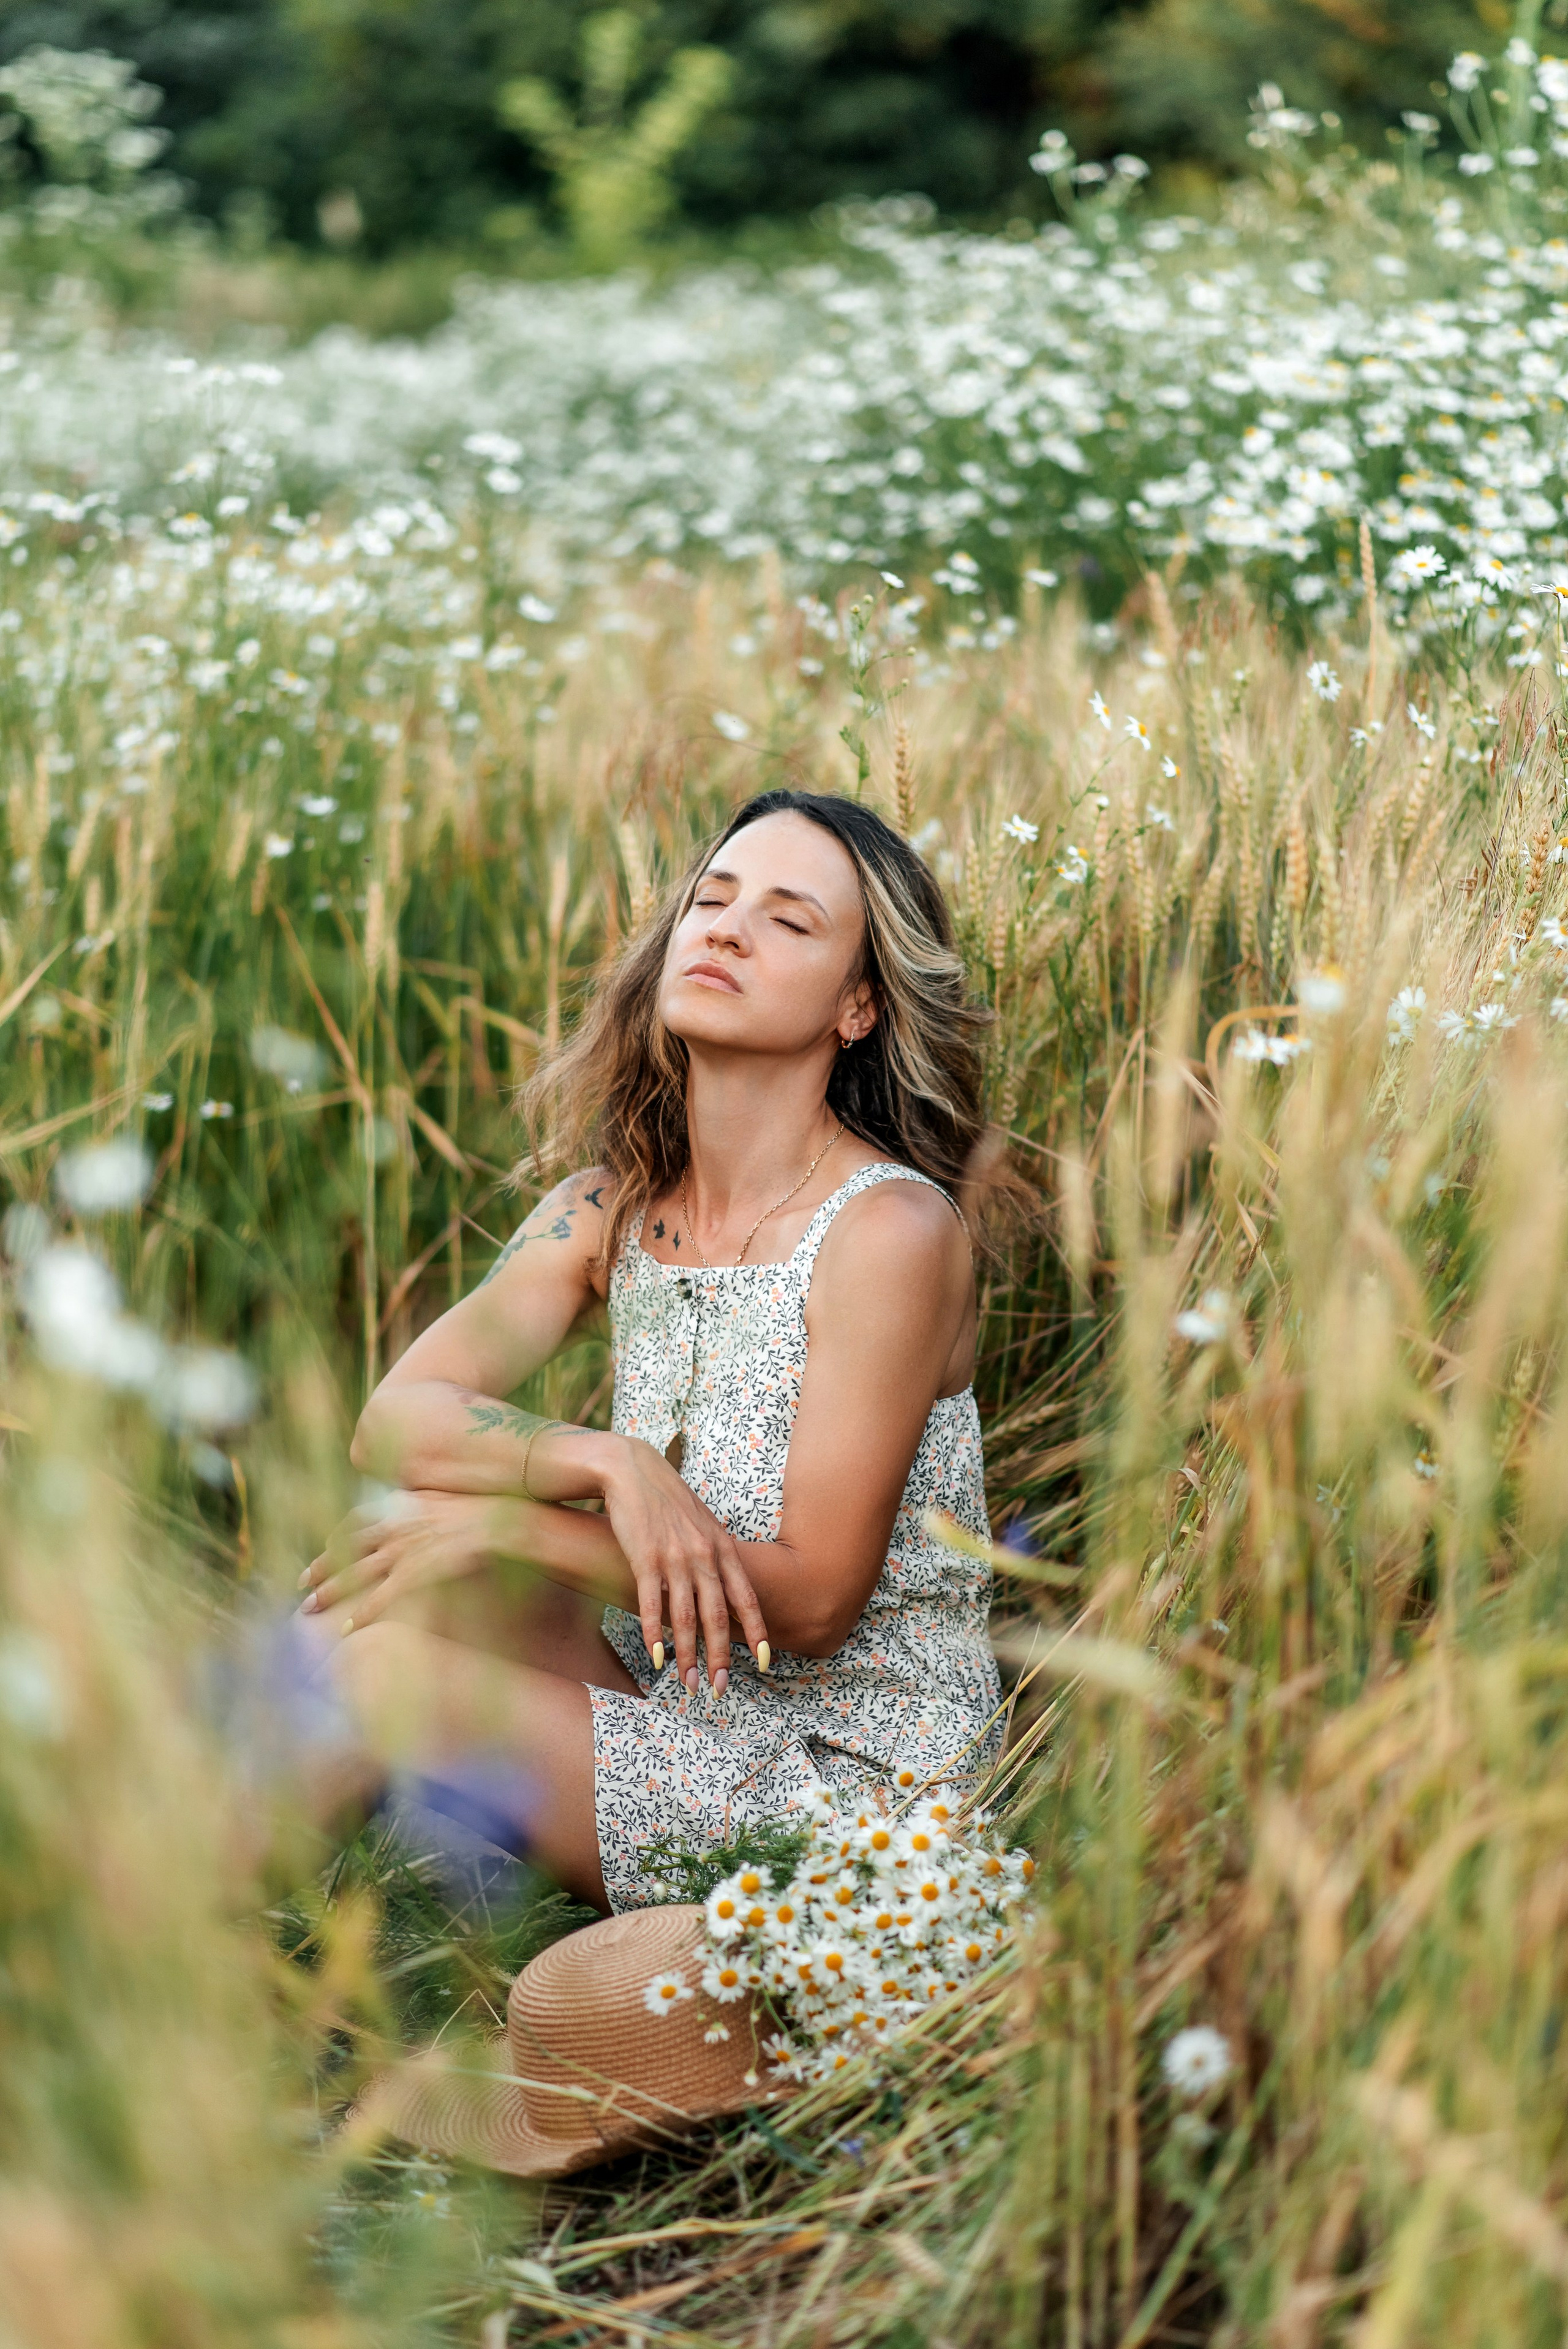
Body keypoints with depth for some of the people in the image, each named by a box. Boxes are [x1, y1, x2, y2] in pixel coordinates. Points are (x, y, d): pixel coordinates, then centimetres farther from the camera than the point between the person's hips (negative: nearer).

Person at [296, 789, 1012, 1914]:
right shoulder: (612, 1210, 2)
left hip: (851, 1770, -7)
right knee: (398, 1534, -11)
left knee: (375, 1654, -18)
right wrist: (602, 1462, -26)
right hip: (678, 1713, 7)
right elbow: (393, 1419, -7)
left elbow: (812, 1600, -19)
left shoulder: (891, 1230, -19)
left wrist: (509, 1527, -18)